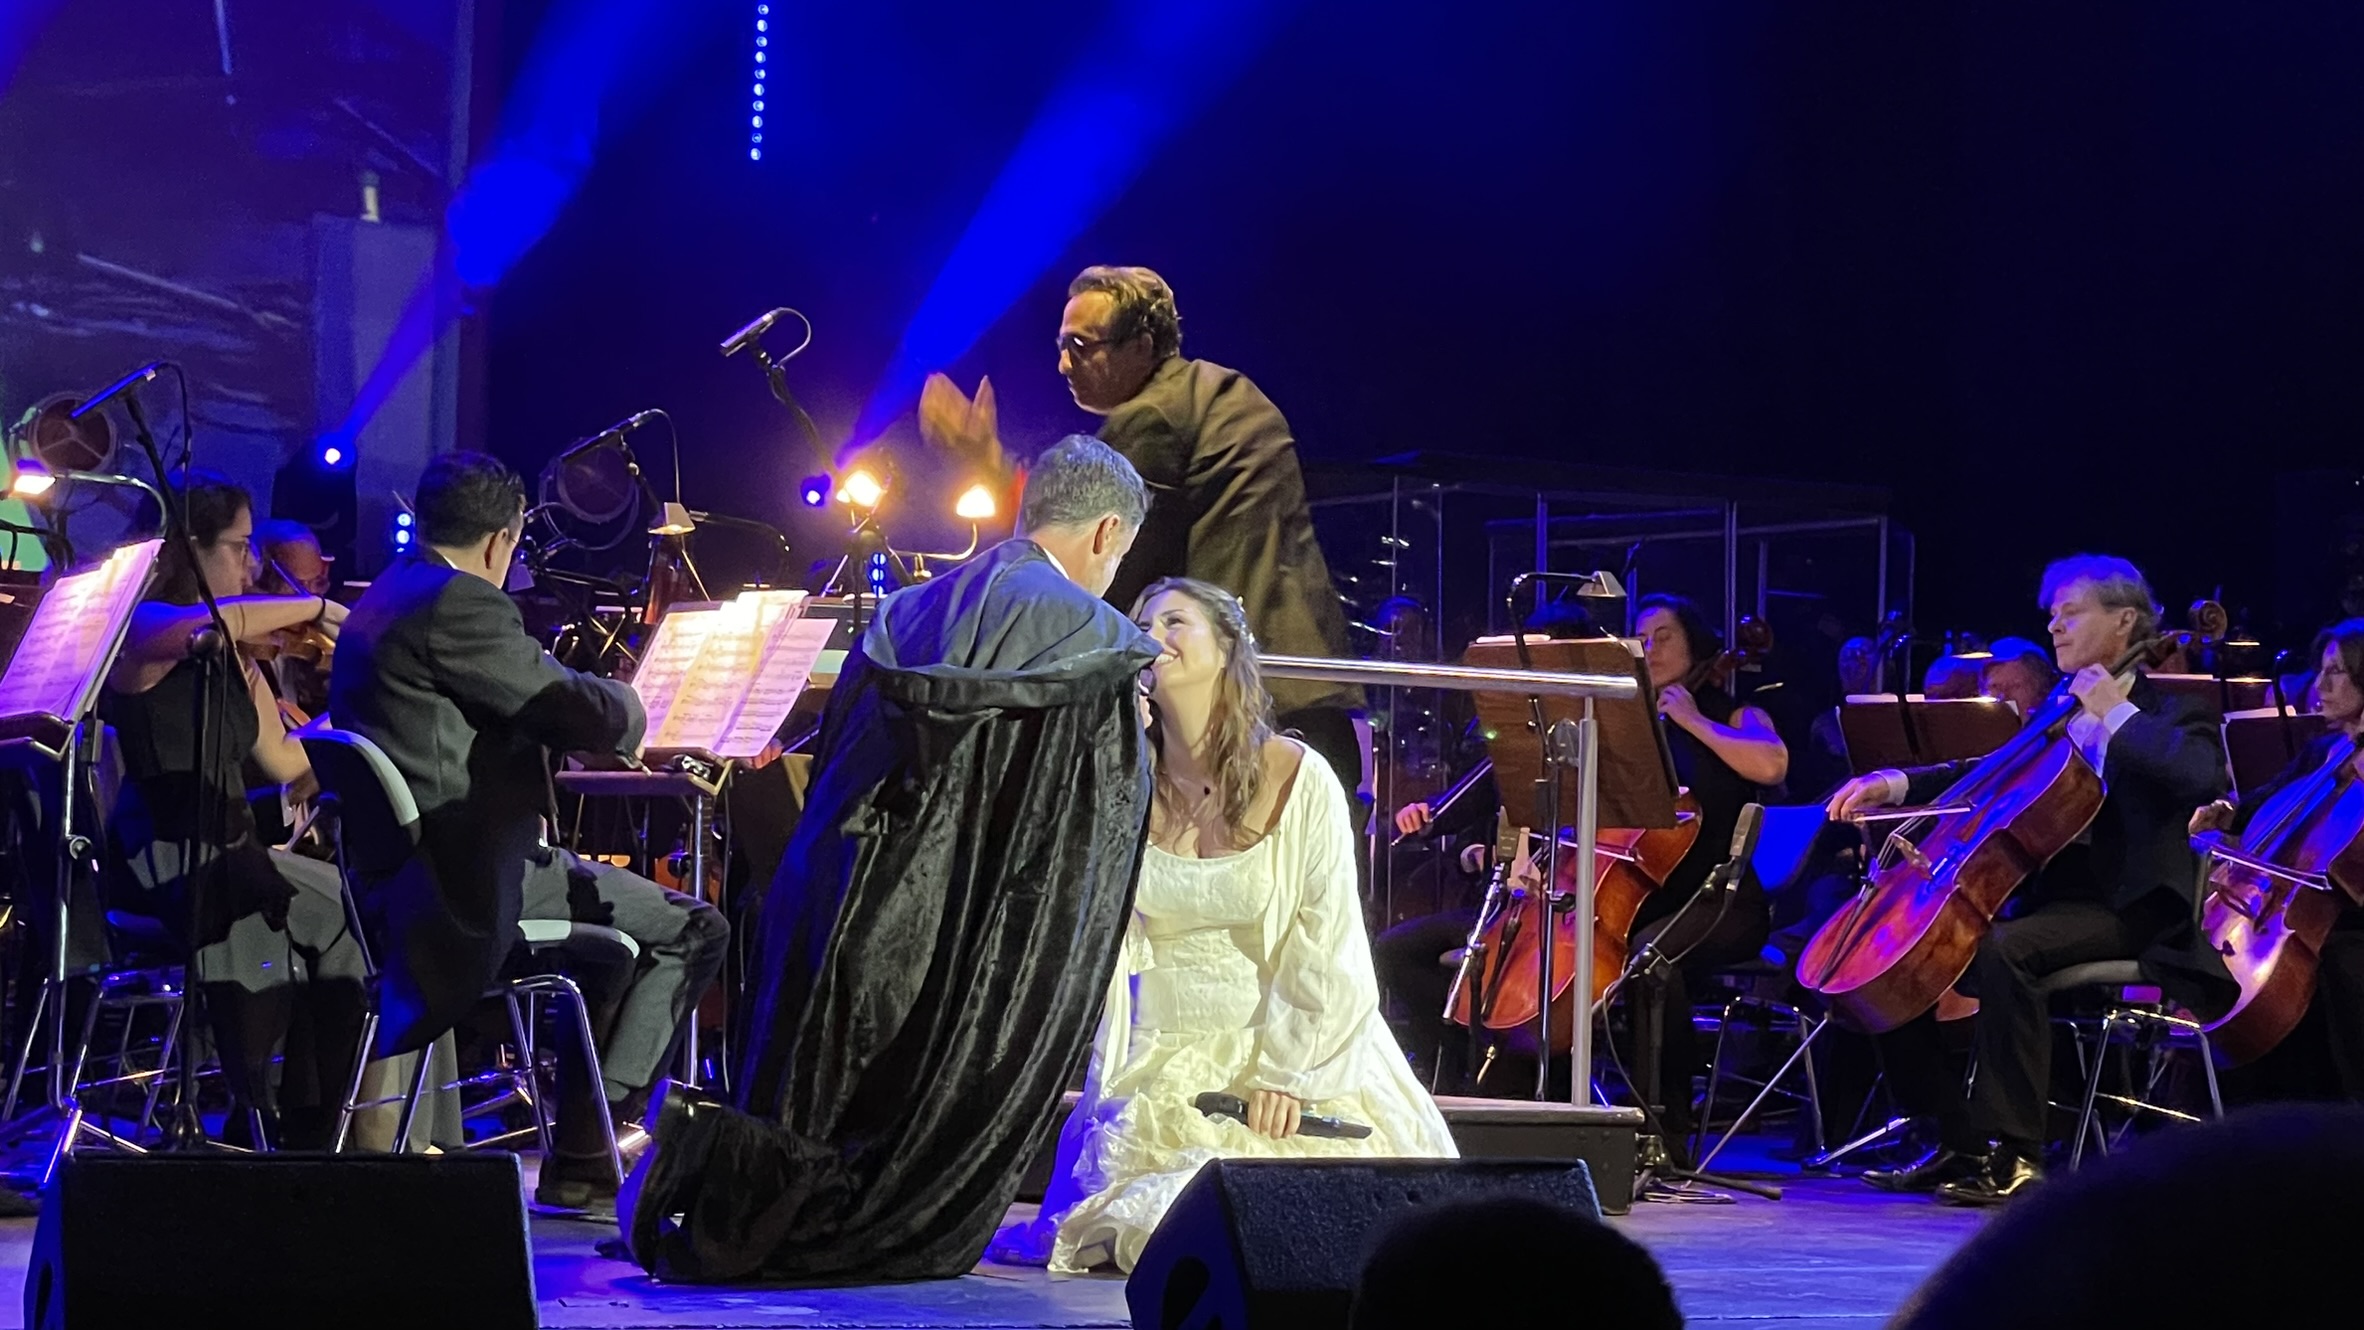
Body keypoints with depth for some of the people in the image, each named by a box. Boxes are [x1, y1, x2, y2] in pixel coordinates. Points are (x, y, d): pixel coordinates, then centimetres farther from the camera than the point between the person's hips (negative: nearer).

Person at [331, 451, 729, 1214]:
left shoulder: (380, 603, 17)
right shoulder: (460, 603, -15)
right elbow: (599, 719, -16)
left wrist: (576, 731, 13)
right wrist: (621, 703, 6)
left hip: (400, 884, 11)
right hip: (472, 886, -11)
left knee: (625, 923, 29)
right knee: (693, 931, -3)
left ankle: (584, 1150, 31)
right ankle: (584, 1160, -2)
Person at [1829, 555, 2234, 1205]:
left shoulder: (2165, 711, -2)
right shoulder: (2059, 715, 18)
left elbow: (2202, 775, -23)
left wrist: (2116, 713, -17)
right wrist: (1895, 784, 7)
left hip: (2126, 908, -8)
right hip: (2057, 893, 8)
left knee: (2001, 950, -34)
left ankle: (2015, 1154, -31)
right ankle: (1959, 1139, -1)